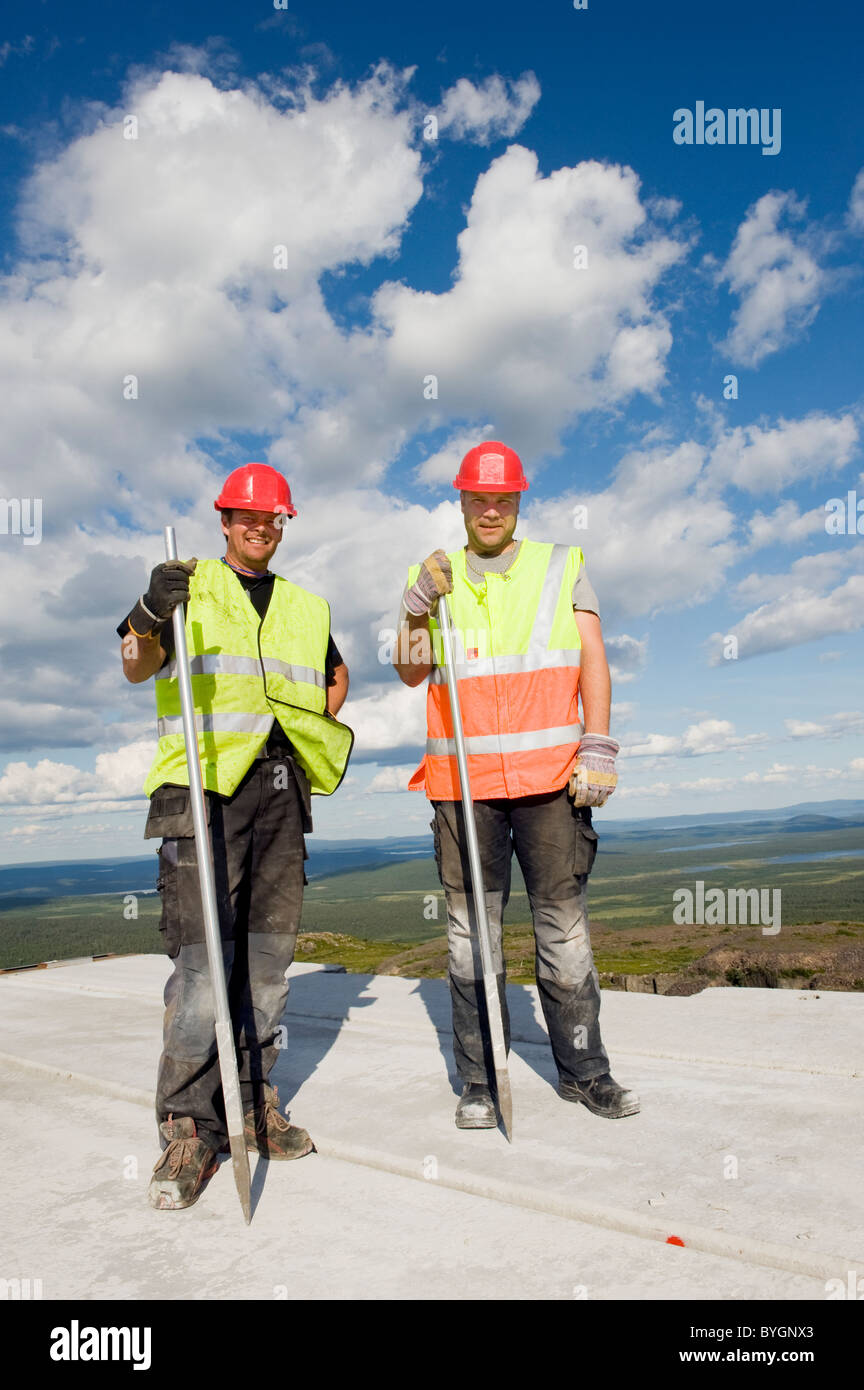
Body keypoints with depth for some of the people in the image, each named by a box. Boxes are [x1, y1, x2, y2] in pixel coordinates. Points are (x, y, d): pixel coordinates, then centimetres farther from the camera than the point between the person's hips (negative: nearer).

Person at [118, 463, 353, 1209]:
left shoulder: (306, 608, 19)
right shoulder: (190, 586, 7)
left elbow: (336, 676, 33)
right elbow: (137, 668, -7)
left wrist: (317, 725, 15)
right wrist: (153, 614, -28)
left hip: (281, 788, 5)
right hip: (204, 783, -4)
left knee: (270, 950, 8)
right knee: (201, 954, -11)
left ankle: (254, 1099, 21)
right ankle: (189, 1125, 0)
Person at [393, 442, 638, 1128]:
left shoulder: (563, 567, 10)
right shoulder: (436, 577, 14)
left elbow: (593, 660, 4)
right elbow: (411, 673, 6)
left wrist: (599, 749, -6)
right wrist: (416, 607, -9)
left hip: (551, 773, -1)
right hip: (463, 779, 1)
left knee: (564, 919, 4)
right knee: (472, 926, 5)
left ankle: (584, 1069, 19)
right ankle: (480, 1078, 17)